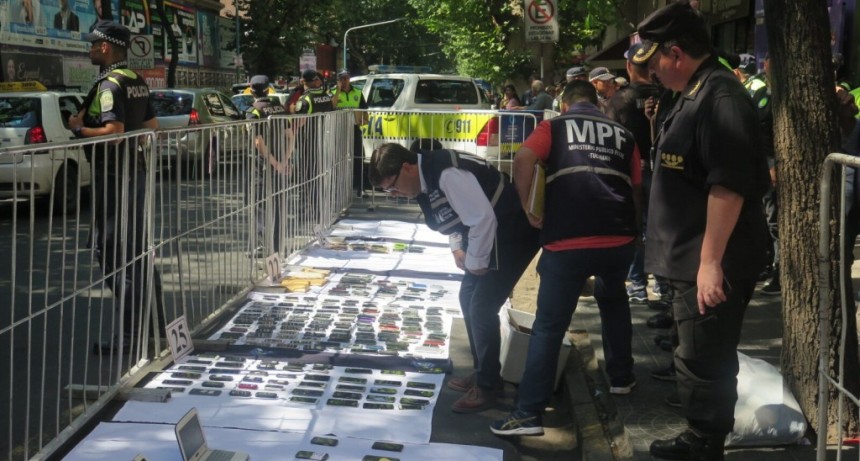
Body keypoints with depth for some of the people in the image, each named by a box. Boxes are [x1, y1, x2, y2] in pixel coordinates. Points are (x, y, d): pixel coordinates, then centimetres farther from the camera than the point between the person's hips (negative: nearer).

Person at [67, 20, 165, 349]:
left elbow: (113, 130, -26)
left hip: (113, 177, -9)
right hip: (135, 171, 9)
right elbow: (151, 126, 17)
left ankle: (130, 332, -3)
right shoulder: (137, 82, 12)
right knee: (137, 250, 16)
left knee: (113, 253, -4)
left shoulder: (109, 84, -16)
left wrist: (78, 128, -13)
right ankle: (154, 323, 23)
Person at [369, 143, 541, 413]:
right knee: (468, 298, 15)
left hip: (514, 234, -10)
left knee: (481, 307, -9)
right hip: (491, 232, 10)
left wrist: (476, 262, -16)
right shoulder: (425, 177, 2)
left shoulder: (447, 175, -29)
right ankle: (482, 373, 29)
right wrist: (457, 248, 4)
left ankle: (487, 386, 6)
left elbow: (482, 218, -28)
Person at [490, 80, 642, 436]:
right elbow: (637, 188, 23)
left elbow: (522, 161, -7)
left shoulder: (554, 126, 11)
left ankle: (528, 414, 0)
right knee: (613, 299, 32)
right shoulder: (623, 134, 20)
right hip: (619, 237, 3)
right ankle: (621, 377, 40)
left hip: (566, 241, -3)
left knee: (549, 325, 2)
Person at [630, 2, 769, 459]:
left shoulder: (720, 97, -19)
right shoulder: (696, 93, 14)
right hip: (694, 258, 11)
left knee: (705, 362, -3)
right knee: (698, 358, 21)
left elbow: (728, 185, -26)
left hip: (712, 264, -11)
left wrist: (711, 261, -28)